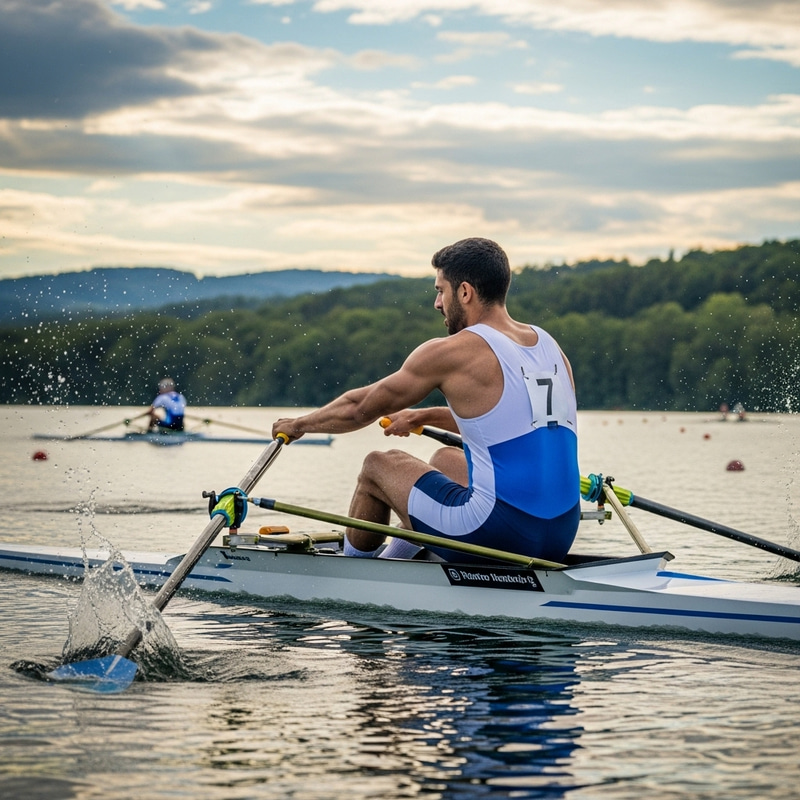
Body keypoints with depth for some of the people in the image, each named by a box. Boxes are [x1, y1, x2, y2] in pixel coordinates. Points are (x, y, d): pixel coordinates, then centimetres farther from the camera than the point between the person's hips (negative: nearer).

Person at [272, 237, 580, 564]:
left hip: (497, 535, -7)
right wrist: (424, 416, 38)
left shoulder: (448, 353, -8)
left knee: (377, 466, 16)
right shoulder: (550, 347, 11)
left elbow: (360, 408, 5)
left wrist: (298, 424, 23)